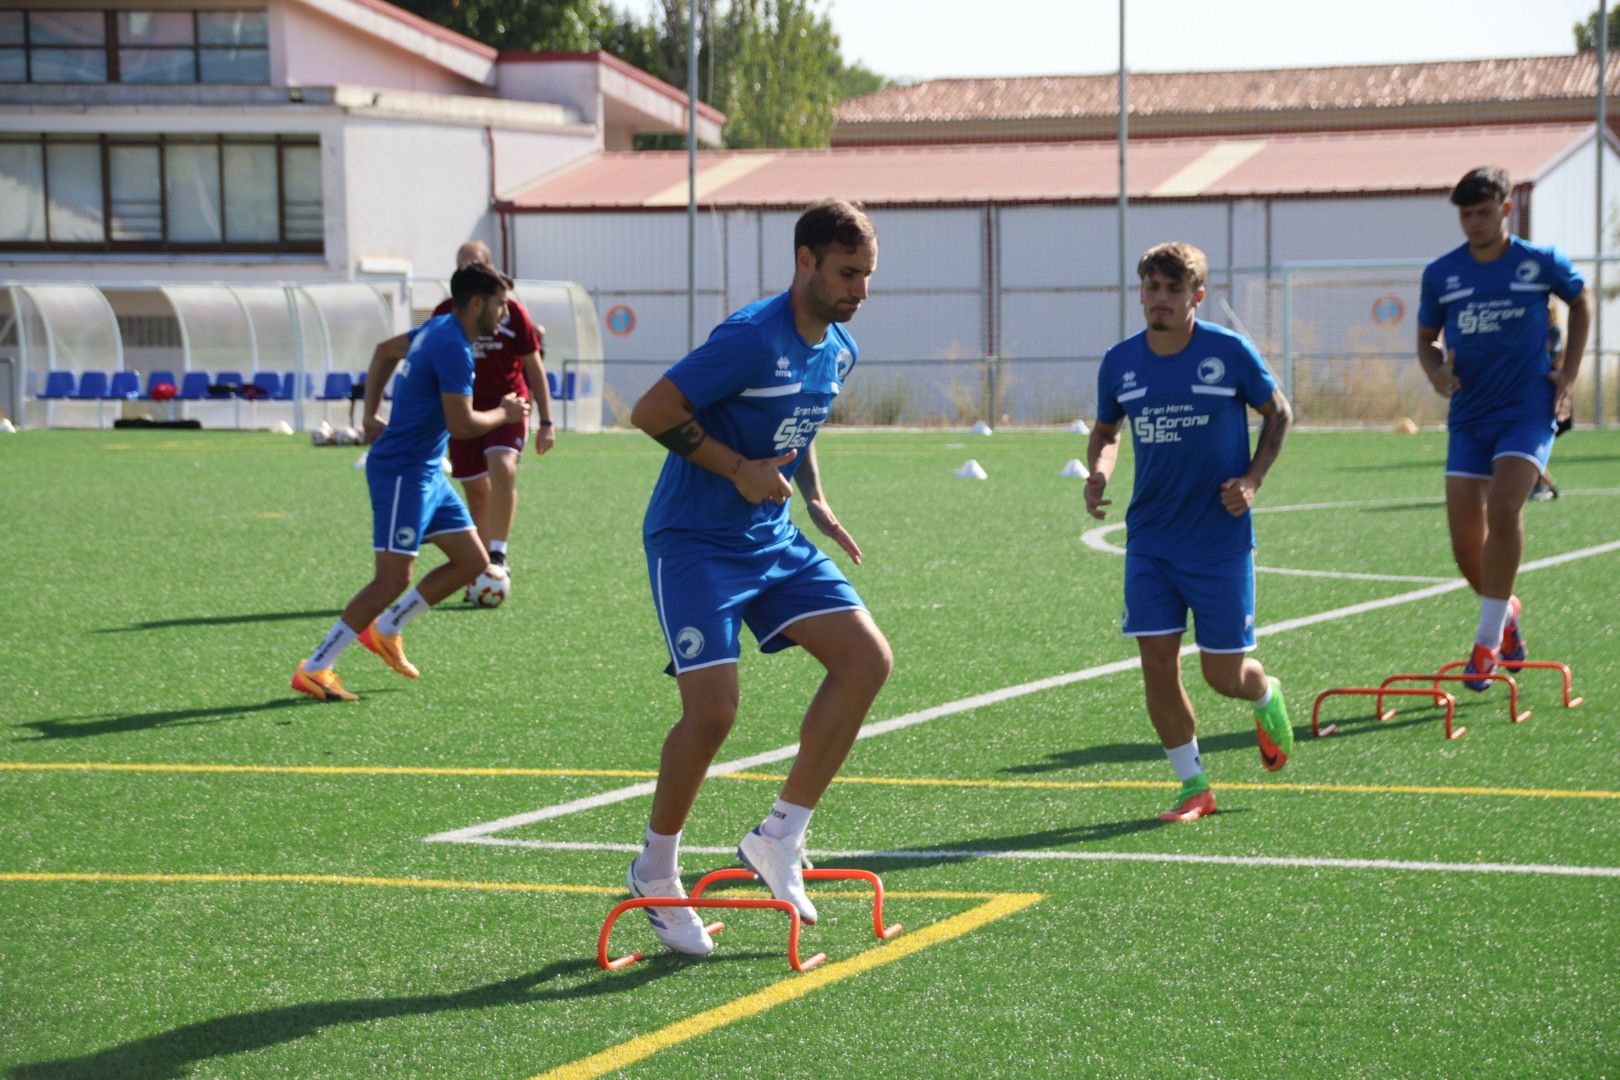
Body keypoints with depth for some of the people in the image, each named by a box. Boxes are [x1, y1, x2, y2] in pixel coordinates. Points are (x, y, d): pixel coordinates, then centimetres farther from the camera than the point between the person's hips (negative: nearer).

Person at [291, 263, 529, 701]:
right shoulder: (454, 349, -20)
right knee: (394, 578, -14)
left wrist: (371, 415, 24)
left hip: (426, 473, 10)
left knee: (472, 562, 10)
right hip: (402, 472, -10)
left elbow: (386, 350, 27)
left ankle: (386, 630, 20)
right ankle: (313, 670, -10)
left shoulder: (437, 330, 12)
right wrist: (504, 413, -7)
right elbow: (461, 423, -25)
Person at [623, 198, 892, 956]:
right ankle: (655, 871, 8)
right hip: (694, 543, -8)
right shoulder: (752, 339, -20)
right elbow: (651, 412, -21)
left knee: (867, 659, -8)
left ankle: (780, 837, 2)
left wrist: (815, 500, 9)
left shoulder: (838, 351, 7)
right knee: (711, 709, -15)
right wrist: (739, 470, -20)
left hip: (773, 541, 8)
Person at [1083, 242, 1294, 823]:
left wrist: (1252, 479, -9)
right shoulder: (1120, 363, 0)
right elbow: (1105, 431, 16)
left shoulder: (1230, 352, -9)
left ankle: (1266, 695, 38)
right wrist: (1098, 472, -5)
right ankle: (1194, 785, 9)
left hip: (1221, 539, -3)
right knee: (1157, 662, -5)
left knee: (1224, 674, 0)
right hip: (1149, 540, 3)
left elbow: (1278, 412, 5)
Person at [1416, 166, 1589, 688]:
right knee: (1466, 547, -1)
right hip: (1468, 418, 3)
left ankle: (1487, 641, -16)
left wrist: (1568, 372, 8)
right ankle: (1507, 612, 32)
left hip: (1527, 410, -3)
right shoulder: (1441, 273, 2)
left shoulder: (1542, 263, -2)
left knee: (1503, 509, -26)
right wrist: (1437, 372, -9)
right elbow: (1426, 338, 14)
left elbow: (1580, 301, 16)